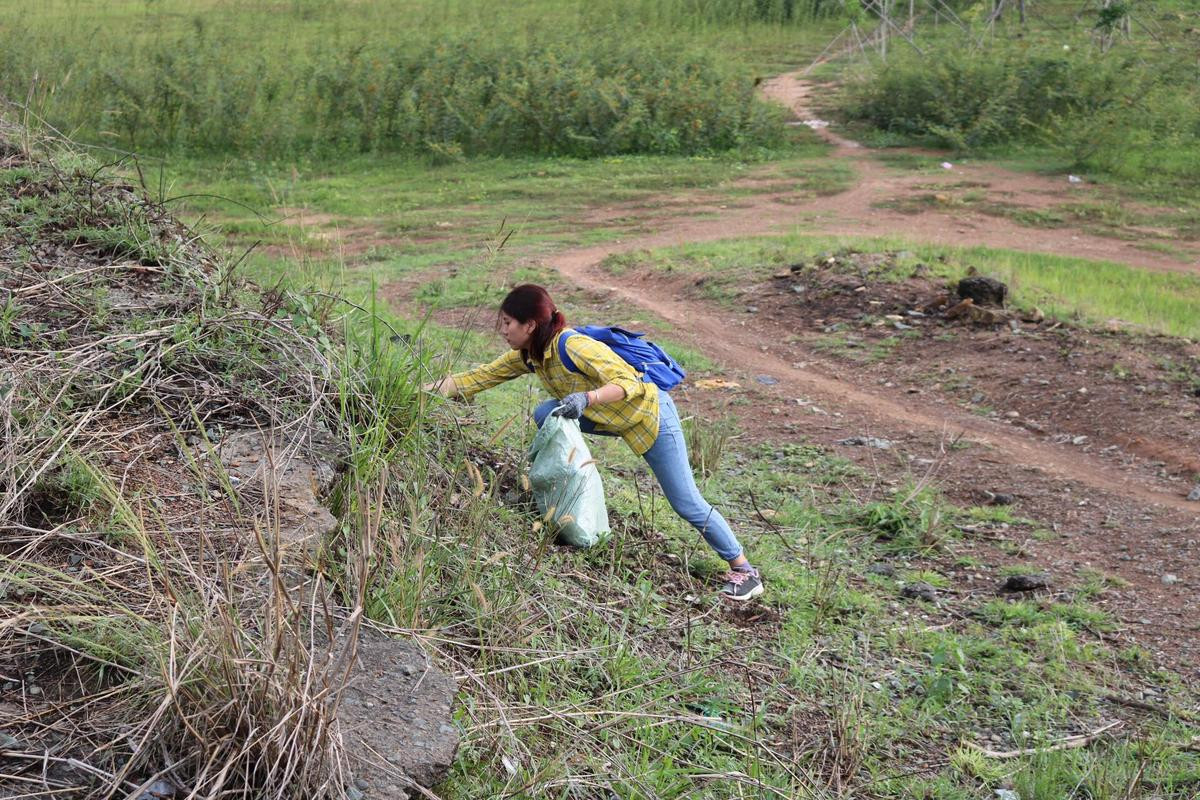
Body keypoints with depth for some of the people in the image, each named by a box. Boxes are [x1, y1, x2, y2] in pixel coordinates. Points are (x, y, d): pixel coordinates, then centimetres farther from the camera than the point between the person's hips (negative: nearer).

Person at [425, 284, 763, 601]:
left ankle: (743, 568, 10)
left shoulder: (575, 347, -31)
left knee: (686, 503, -4)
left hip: (651, 414, -8)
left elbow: (630, 382, -35)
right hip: (609, 418, 8)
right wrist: (430, 389, -8)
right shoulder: (528, 355, -5)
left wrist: (587, 398, -49)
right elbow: (483, 376, -1)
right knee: (545, 416, -10)